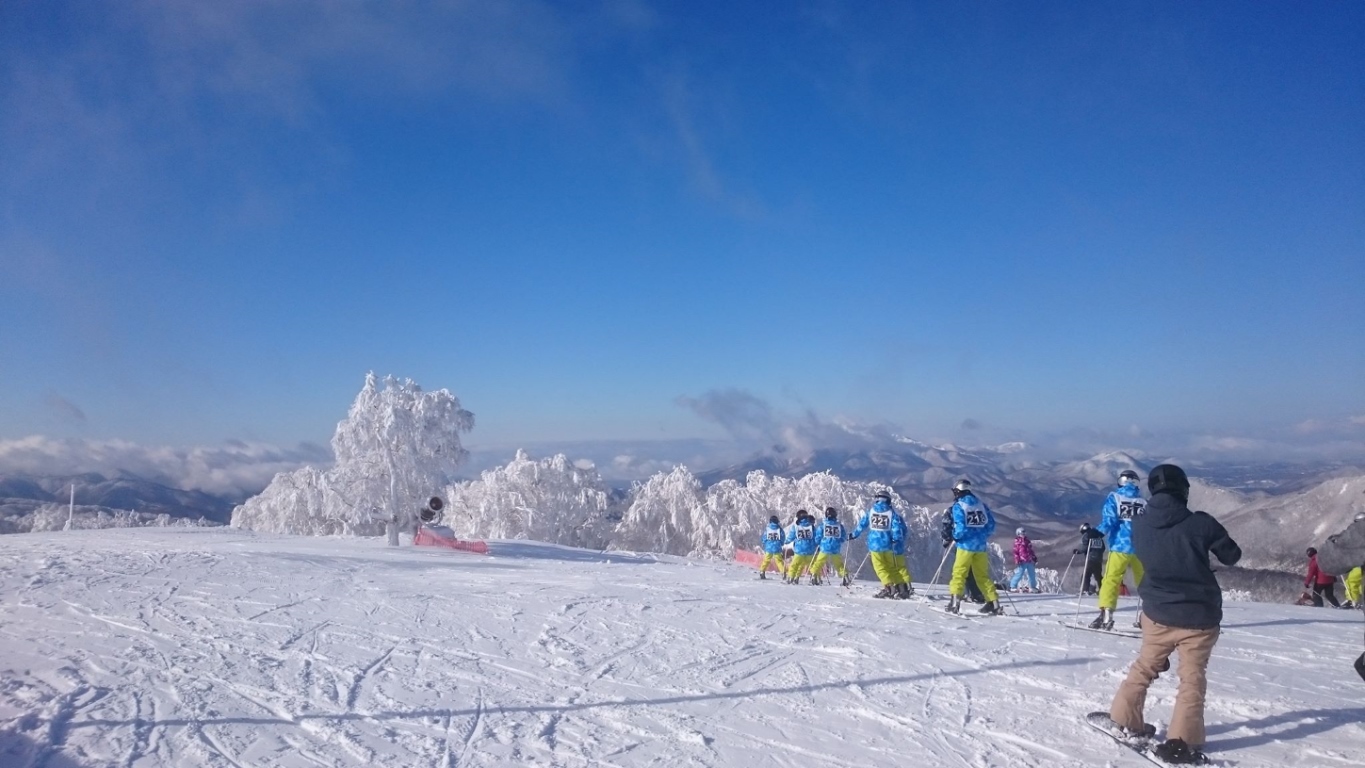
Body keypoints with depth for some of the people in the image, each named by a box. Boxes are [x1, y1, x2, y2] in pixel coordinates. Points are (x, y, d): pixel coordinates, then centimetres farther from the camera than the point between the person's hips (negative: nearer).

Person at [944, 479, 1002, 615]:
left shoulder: (958, 506, -8)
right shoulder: (981, 504, 9)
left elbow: (961, 527, -17)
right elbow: (991, 523, 8)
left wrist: (955, 536, 1)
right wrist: (983, 537, 17)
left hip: (965, 545, -5)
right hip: (980, 546, 5)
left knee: (959, 573, -1)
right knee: (983, 576, 13)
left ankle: (954, 602, -9)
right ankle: (994, 603, 12)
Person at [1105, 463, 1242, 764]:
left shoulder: (1139, 525, -5)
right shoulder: (1200, 523, -15)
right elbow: (1232, 556, 0)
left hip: (1157, 613, 3)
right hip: (1199, 616, -3)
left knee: (1145, 666, 20)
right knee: (1193, 678, 7)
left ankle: (1123, 720, 26)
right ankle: (1181, 742, 3)